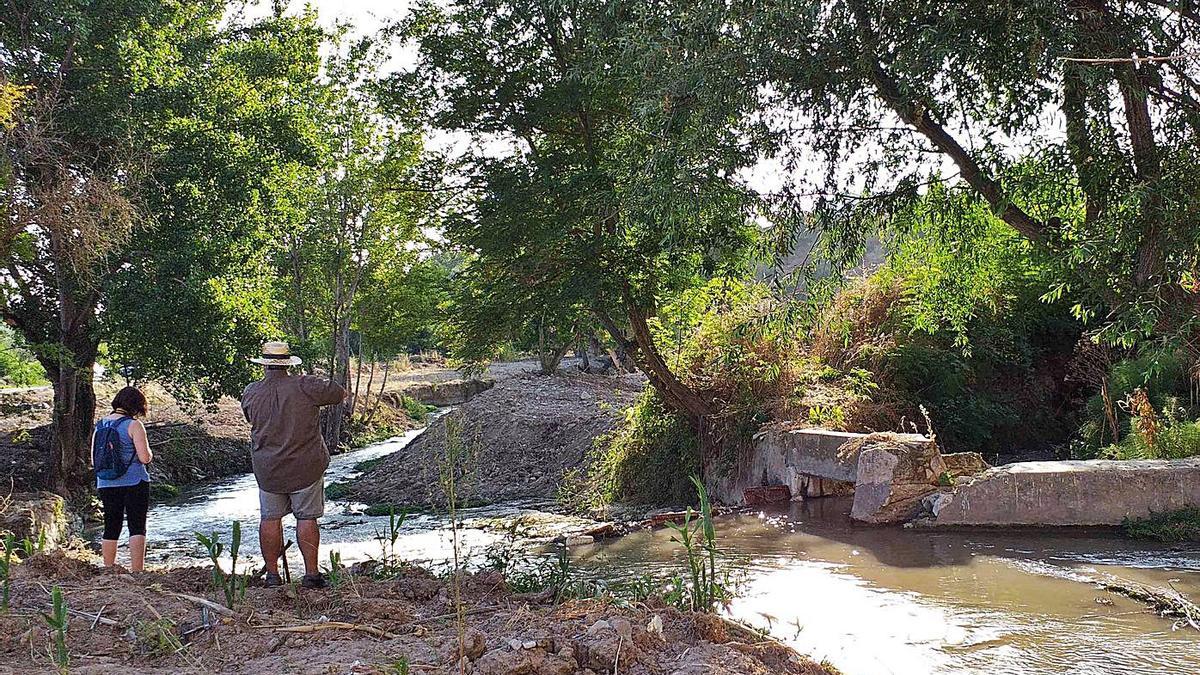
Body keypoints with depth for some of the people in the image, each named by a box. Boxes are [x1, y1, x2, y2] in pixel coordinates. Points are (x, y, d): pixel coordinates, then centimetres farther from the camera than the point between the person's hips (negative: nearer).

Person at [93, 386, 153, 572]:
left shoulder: (99, 425, 9)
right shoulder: (133, 425, -10)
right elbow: (145, 458, -14)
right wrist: (150, 454, 7)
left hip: (106, 484, 6)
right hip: (134, 482, -5)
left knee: (111, 528, 12)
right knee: (137, 528, -3)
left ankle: (109, 569, 17)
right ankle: (136, 571, -8)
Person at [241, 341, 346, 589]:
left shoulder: (251, 393, 0)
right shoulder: (304, 386, -11)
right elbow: (340, 393, -2)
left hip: (267, 468, 3)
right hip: (306, 466, -2)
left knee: (270, 519, 11)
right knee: (307, 518, 2)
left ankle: (272, 574, 15)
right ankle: (311, 573, 3)